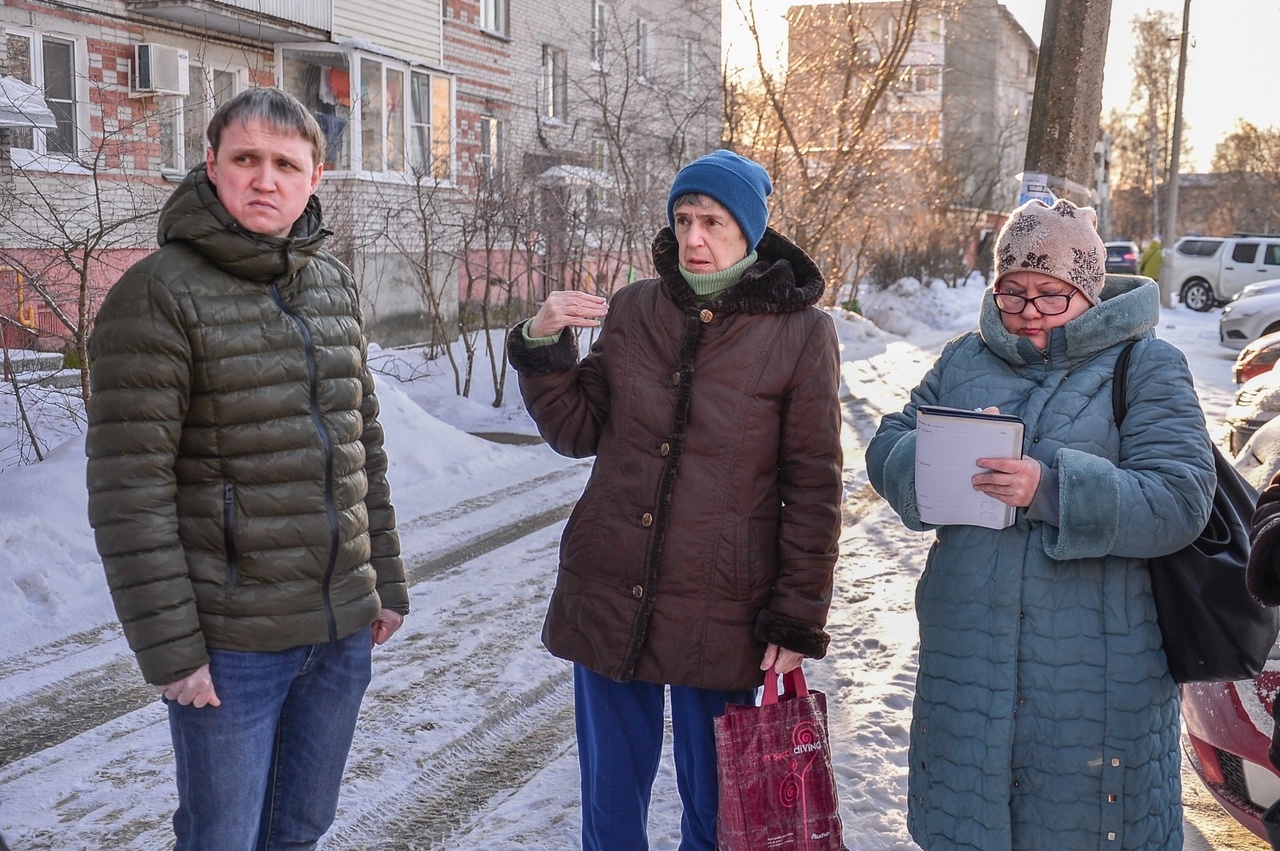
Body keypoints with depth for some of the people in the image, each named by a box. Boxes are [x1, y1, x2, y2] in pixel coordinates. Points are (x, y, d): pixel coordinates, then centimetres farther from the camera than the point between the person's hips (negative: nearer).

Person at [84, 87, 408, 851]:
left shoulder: (334, 285, 8)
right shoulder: (158, 295, -12)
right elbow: (129, 491, -15)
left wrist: (388, 581, 13)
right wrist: (169, 647, -15)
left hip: (344, 630, 6)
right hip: (232, 643, -5)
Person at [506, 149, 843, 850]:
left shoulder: (801, 332, -6)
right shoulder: (632, 311, 3)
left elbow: (814, 491, -5)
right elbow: (576, 430, 8)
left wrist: (797, 622, -7)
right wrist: (543, 343, -7)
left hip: (721, 614, -3)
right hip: (608, 599, 3)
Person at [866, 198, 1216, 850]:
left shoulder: (1146, 367, -4)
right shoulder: (964, 360, 9)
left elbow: (1179, 501, -14)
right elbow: (886, 449, 7)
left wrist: (1052, 489, -28)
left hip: (1095, 667, -3)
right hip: (967, 653, 4)